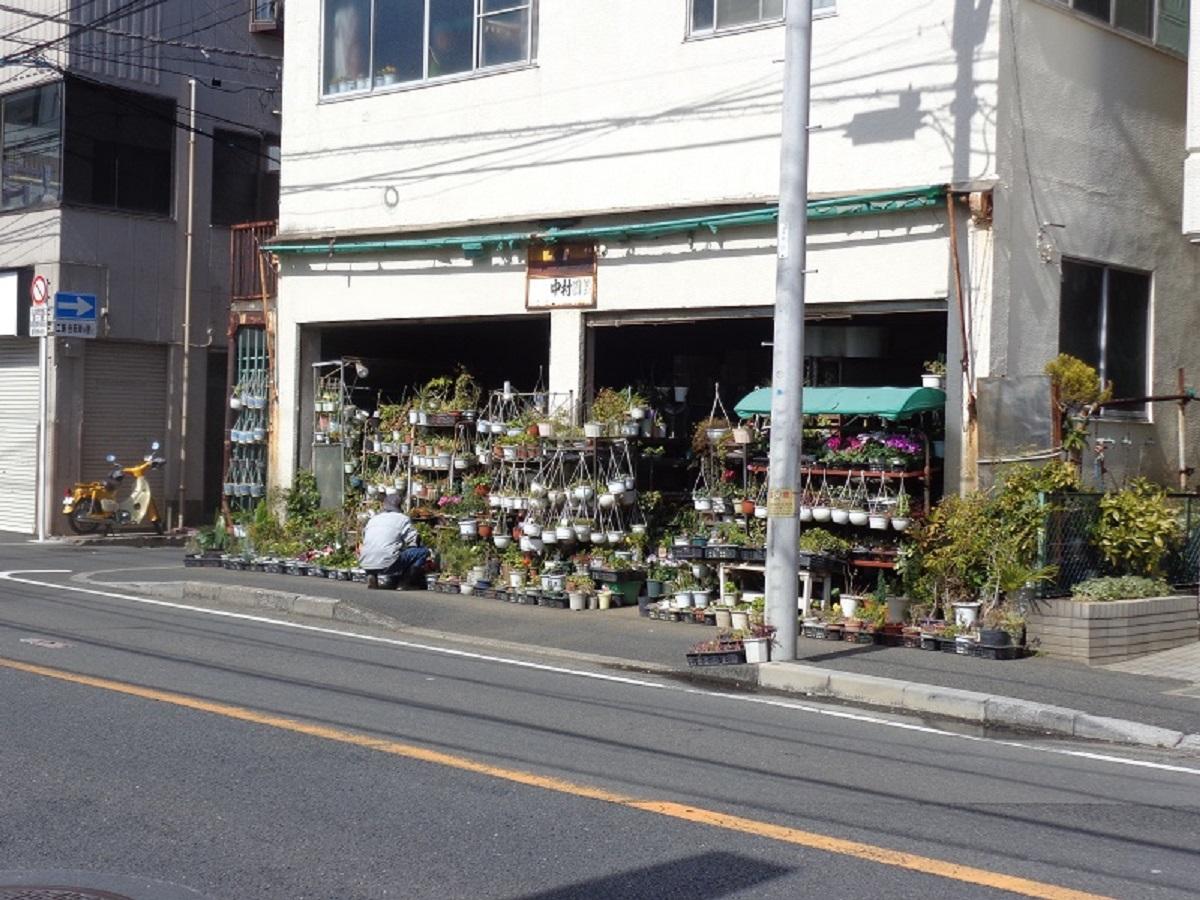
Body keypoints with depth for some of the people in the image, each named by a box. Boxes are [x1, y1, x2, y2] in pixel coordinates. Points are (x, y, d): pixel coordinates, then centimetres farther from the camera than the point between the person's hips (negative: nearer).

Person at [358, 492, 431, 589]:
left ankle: (374, 577, 7)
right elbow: (413, 542, 0)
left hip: (365, 564, 7)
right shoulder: (402, 518, 5)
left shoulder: (373, 519, 22)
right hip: (387, 562, -7)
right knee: (423, 551, 3)